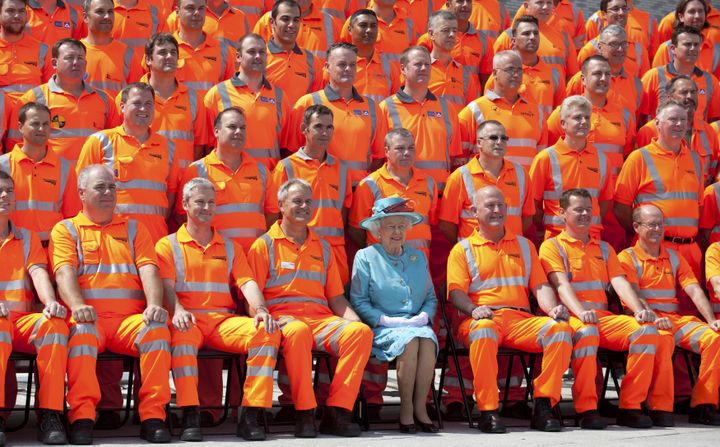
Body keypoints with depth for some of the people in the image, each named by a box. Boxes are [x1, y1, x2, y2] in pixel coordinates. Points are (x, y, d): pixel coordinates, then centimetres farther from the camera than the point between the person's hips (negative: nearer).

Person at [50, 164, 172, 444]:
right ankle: (81, 418, -35)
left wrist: (154, 305, -13)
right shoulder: (66, 230, 16)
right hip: (88, 318, -2)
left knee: (157, 328, -30)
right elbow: (65, 272, -2)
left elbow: (149, 270, 8)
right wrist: (77, 305, -23)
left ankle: (153, 417, -28)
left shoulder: (133, 229, 23)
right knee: (81, 331, -37)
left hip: (129, 320, 2)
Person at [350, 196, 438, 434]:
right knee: (409, 340, -36)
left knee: (428, 340, -33)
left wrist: (424, 316, -3)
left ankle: (420, 407, -28)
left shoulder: (418, 257, 21)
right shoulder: (366, 257, 7)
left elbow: (431, 297, 19)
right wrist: (385, 320, -12)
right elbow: (358, 301, 0)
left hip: (416, 324, 3)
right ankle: (406, 409, -26)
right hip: (382, 328, -3)